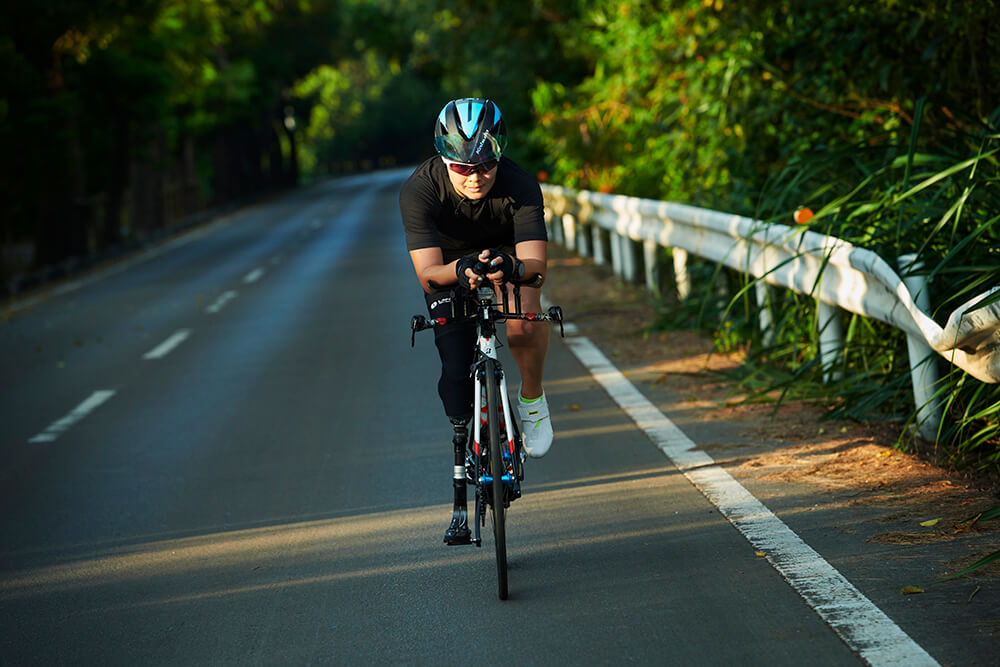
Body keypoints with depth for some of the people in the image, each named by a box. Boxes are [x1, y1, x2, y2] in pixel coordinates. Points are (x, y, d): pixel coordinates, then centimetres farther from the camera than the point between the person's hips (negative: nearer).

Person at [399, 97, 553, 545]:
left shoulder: (520, 185, -33)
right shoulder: (420, 189, -33)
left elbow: (535, 263, -40)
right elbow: (427, 272, -39)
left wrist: (510, 266, -62)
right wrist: (461, 269, -60)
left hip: (508, 256, 0)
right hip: (450, 264, 0)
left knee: (523, 322, -34)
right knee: (456, 375, -10)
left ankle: (532, 399, -2)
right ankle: (463, 498, 5)